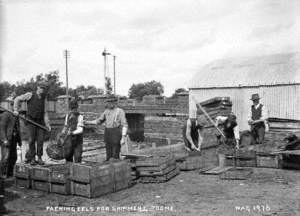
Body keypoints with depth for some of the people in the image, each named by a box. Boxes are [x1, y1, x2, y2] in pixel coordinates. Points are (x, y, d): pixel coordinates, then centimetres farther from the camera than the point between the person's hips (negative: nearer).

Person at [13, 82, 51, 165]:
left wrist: (47, 124, -1)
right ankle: (32, 158, 2)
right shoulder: (30, 95, -5)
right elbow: (17, 99, 2)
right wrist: (16, 110, -10)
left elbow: (44, 112, 7)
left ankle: (39, 158, 3)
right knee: (32, 139, -10)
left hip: (40, 121, 3)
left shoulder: (44, 98, 6)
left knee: (40, 139, -7)